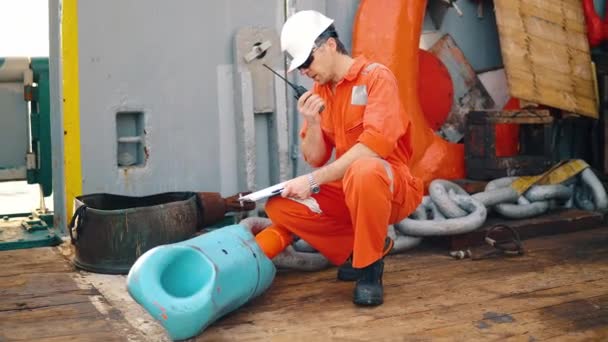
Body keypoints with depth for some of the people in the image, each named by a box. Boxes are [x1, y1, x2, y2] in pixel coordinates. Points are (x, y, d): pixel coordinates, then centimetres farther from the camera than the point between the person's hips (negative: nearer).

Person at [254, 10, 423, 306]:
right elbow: (315, 158, 8)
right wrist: (311, 123, -13)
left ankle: (370, 266, -17)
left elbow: (375, 144, -25)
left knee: (364, 170, -40)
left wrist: (314, 180, -25)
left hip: (393, 188, -7)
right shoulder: (319, 92, 7)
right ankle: (359, 248, 5)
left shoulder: (375, 76, -13)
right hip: (348, 189, 7)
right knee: (279, 203, -8)